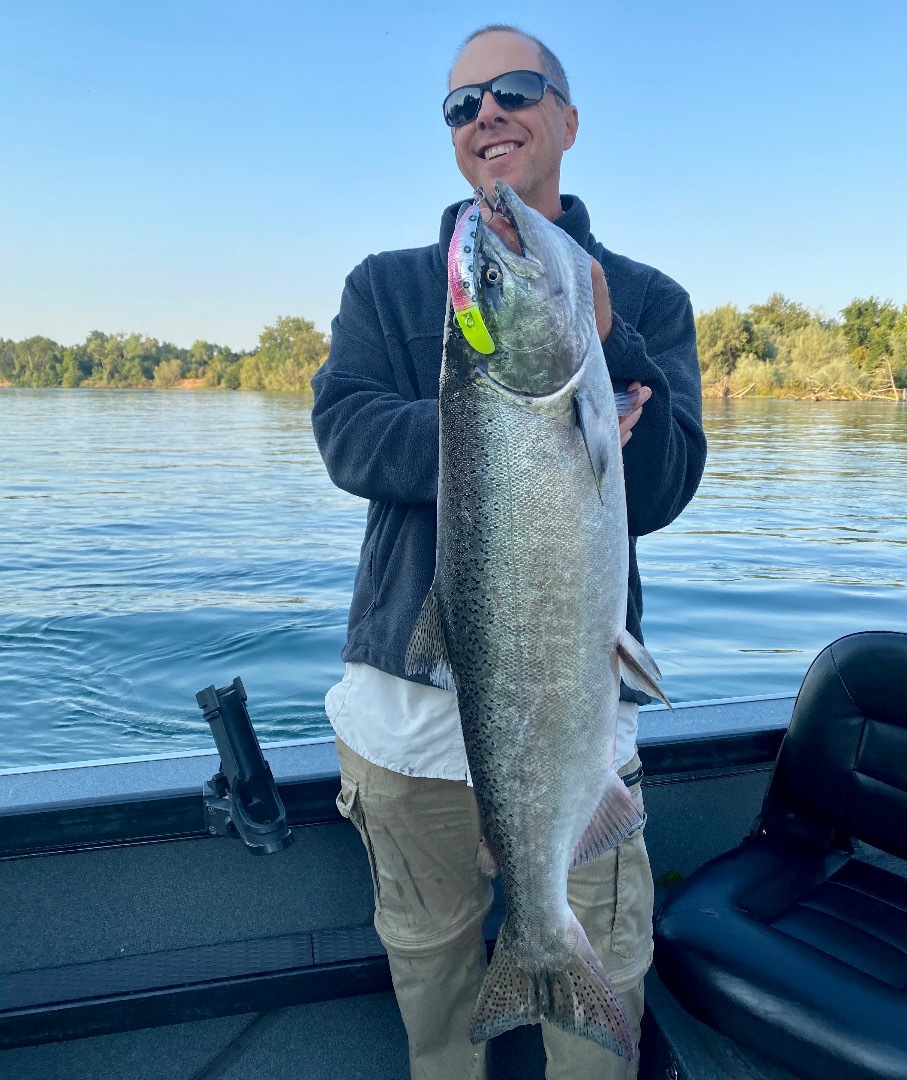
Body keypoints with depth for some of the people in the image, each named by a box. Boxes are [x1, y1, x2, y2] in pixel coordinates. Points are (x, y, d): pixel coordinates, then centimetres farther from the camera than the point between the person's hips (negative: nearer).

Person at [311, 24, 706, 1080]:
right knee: (428, 955, 19)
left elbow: (656, 494, -7)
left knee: (600, 983, 10)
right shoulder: (385, 286, 8)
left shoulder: (646, 300, 5)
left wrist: (600, 345, -22)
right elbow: (347, 434, -10)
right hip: (407, 697, 1)